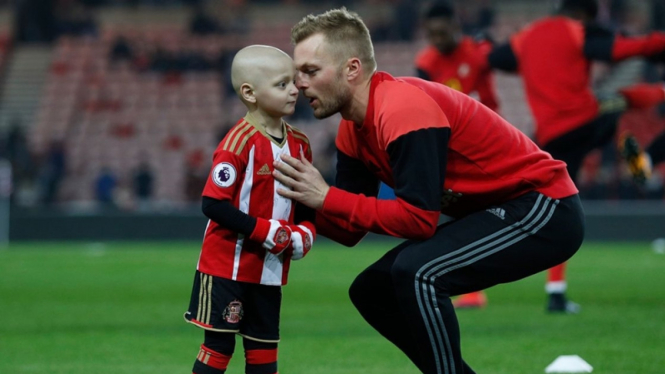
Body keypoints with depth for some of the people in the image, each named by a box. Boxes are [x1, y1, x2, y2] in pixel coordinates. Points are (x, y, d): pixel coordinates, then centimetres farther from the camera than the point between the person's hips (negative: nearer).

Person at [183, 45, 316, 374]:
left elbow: (306, 204, 15)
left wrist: (305, 233, -6)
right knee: (218, 346, -3)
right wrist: (265, 231, -22)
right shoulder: (240, 142, -18)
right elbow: (214, 205, -21)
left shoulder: (299, 144, 6)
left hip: (270, 270, 7)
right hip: (227, 264, -7)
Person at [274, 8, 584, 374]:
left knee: (417, 272, -28)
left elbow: (418, 218, -27)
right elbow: (350, 231, 5)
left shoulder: (403, 110, -24)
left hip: (544, 211, -10)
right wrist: (302, 199, -12)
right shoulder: (353, 128, 4)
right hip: (493, 213, 10)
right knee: (372, 290, 7)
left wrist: (327, 198, -23)